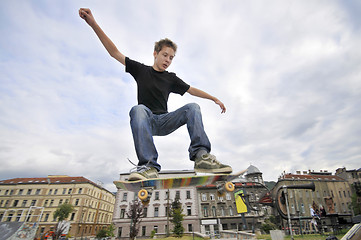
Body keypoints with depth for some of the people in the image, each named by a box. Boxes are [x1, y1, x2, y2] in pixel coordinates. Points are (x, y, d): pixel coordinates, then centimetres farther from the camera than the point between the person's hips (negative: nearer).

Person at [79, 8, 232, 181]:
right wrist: (93, 24, -2)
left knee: (193, 108, -18)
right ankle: (148, 166, -44)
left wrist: (214, 98, 12)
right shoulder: (141, 70, 9)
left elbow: (192, 90, 16)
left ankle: (201, 156, -35)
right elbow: (115, 53, 5)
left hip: (164, 122, 2)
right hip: (146, 121, -2)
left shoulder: (171, 78, 14)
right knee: (138, 109, -36)